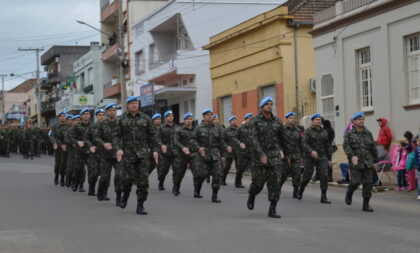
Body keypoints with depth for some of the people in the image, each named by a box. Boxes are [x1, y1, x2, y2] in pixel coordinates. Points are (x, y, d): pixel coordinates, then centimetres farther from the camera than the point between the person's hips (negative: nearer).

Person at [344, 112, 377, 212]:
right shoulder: (350, 134, 1)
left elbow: (373, 147, 17)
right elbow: (346, 146, -10)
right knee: (355, 181, -9)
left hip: (368, 162, 3)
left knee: (368, 183, -3)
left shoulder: (368, 133, 12)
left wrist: (375, 160, 16)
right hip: (355, 162, -3)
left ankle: (366, 205, 4)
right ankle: (349, 194, 25)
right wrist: (352, 156, -25)